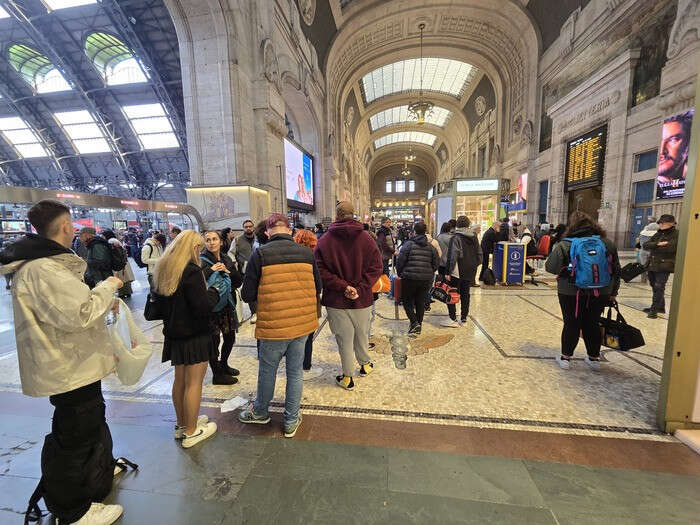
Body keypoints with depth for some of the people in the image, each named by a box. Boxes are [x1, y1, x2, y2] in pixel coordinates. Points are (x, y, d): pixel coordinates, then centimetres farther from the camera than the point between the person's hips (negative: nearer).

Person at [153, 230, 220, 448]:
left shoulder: (163, 269, 5)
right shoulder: (191, 271, -21)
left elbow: (161, 300, 16)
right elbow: (203, 307, -23)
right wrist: (213, 291, -7)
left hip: (174, 333, 8)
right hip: (194, 335, -8)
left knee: (179, 379, 19)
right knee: (194, 382, 5)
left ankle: (182, 424, 36)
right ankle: (191, 432, 18)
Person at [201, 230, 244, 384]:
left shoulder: (227, 259, 7)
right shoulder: (202, 260, -8)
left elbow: (239, 281, 1)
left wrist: (227, 271, -14)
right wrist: (211, 270, -27)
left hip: (227, 304, 6)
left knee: (230, 337, 17)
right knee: (214, 340, 3)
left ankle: (223, 365, 41)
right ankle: (217, 375, 22)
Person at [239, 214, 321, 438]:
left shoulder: (260, 254, -10)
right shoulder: (307, 253, -1)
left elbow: (247, 295, -6)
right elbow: (318, 288, 7)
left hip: (274, 325, -2)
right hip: (303, 322, 3)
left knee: (267, 370, 19)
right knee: (295, 371, 17)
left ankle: (260, 412, 44)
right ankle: (291, 421, 32)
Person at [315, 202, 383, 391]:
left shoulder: (324, 240, -6)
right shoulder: (366, 238, -3)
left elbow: (321, 271, -12)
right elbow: (376, 267, -7)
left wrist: (342, 286, -14)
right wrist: (360, 288, -11)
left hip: (336, 300, -1)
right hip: (362, 298, 2)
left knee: (344, 339, 10)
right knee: (362, 334, 22)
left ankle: (347, 377, 23)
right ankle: (365, 364, 44)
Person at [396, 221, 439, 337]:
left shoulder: (408, 244, -9)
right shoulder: (430, 246, 5)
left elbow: (400, 261, -9)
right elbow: (436, 263, 8)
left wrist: (400, 273, 6)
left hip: (409, 278, -4)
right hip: (426, 279, 5)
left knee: (407, 301, 8)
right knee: (420, 302, 14)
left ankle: (414, 322, -6)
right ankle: (419, 325, 22)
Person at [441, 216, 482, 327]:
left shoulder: (456, 238, -12)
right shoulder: (474, 237, 9)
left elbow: (452, 257, -17)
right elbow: (479, 254, 14)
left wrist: (448, 272, -15)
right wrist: (474, 266, 20)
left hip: (458, 272, -6)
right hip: (470, 272, 6)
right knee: (465, 294, 15)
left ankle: (453, 319, 0)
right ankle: (464, 317, 22)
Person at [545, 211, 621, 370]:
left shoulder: (565, 244, -11)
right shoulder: (607, 243, 5)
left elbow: (550, 267, -14)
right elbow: (616, 270, 11)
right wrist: (613, 292, 19)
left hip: (572, 292, -4)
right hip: (600, 292, 4)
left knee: (571, 324, 8)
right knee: (592, 324, 17)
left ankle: (565, 357, 18)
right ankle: (594, 358, 30)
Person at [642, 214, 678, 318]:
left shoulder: (676, 234, -4)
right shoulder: (658, 234, 15)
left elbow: (671, 247, -20)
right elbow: (645, 245, 4)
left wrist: (653, 248, -7)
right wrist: (657, 244, -13)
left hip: (664, 266, -7)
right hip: (652, 265, 7)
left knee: (659, 288, -7)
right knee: (655, 287, 14)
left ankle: (654, 309, -2)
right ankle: (660, 307, 27)